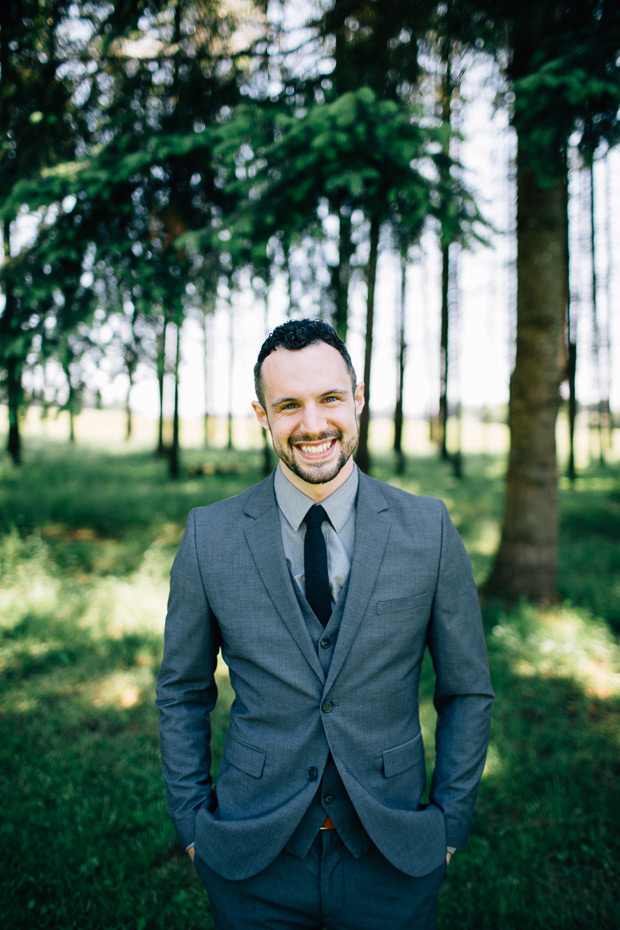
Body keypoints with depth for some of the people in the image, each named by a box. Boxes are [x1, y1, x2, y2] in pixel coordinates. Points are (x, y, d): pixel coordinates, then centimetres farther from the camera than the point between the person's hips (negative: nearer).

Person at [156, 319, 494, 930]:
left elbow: (467, 691, 1)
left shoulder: (429, 529, -9)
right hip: (251, 862, 0)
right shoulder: (209, 535, -8)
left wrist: (449, 823, 0)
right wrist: (191, 823, 2)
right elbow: (182, 692, 3)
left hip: (392, 857, 0)